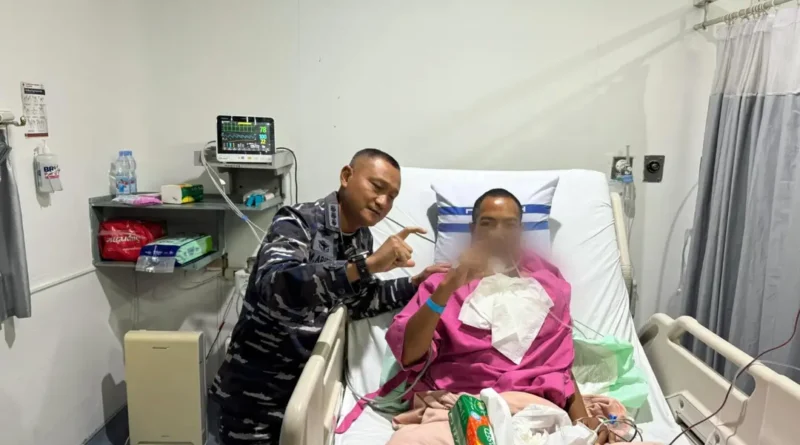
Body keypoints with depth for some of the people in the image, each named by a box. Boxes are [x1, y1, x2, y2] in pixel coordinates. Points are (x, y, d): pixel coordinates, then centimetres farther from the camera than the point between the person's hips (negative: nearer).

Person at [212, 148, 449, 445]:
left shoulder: (361, 238, 0)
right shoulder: (297, 223, -22)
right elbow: (275, 289, -41)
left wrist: (414, 284, -2)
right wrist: (367, 264, -44)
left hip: (307, 383, 6)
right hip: (258, 392, -6)